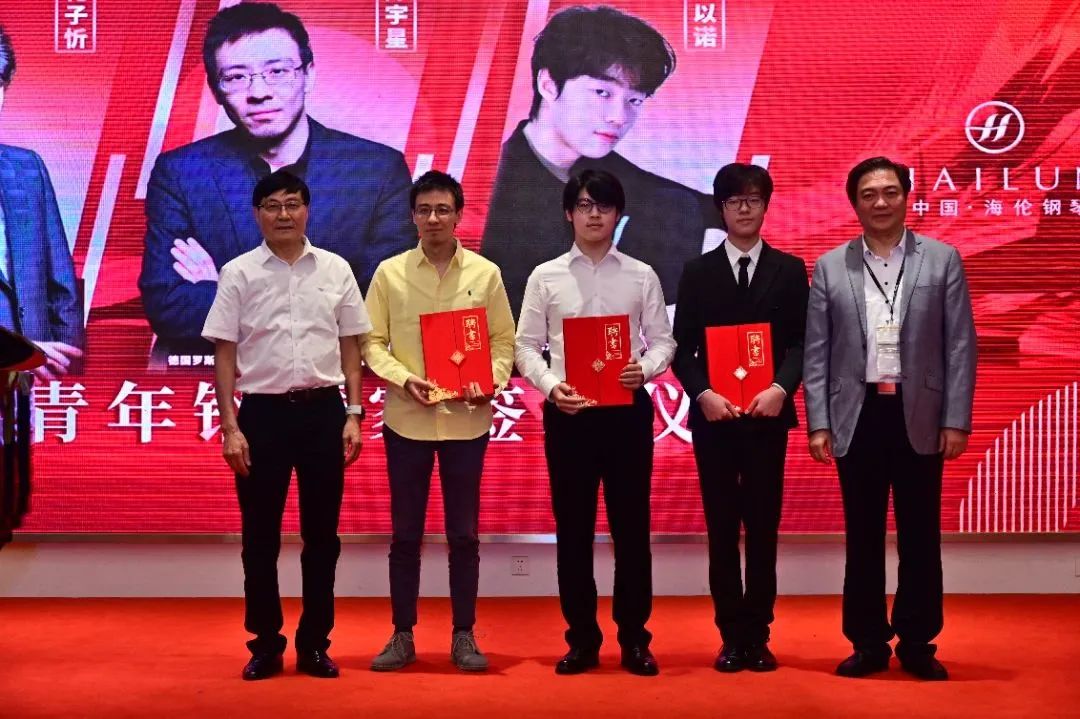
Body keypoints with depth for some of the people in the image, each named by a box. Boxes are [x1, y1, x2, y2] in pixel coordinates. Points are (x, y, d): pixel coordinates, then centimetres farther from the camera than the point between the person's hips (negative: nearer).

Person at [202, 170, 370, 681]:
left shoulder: (336, 270, 5)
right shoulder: (239, 273, 1)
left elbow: (350, 347, 8)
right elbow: (225, 353, 0)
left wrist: (353, 414, 2)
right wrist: (230, 426, -6)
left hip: (323, 410, 1)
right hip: (263, 411, -1)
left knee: (322, 533, 7)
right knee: (260, 536, 6)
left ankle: (314, 643, 19)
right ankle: (265, 644, 18)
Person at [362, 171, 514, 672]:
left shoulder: (486, 273, 3)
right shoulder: (390, 272, 2)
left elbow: (504, 340, 4)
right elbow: (372, 342, 1)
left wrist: (492, 382, -14)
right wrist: (403, 378, -15)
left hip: (466, 418, 0)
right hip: (406, 418, 0)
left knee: (463, 534, 7)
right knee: (405, 534, 7)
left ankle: (463, 636, 17)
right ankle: (403, 635, 18)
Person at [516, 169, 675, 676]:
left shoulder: (642, 276, 6)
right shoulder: (545, 277, 5)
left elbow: (663, 340, 4)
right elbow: (526, 347, 3)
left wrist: (645, 368, -16)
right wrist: (550, 386, -14)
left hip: (628, 408, 0)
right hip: (568, 411, 0)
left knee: (631, 525, 5)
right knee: (573, 528, 6)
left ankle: (634, 639, 15)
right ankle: (582, 639, 16)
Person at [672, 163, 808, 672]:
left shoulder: (789, 270, 7)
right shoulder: (698, 272, 7)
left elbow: (801, 342, 1)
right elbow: (682, 349, 3)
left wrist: (781, 388, -16)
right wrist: (703, 394, -14)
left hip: (767, 415, 0)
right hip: (713, 416, 0)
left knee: (763, 527, 4)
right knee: (721, 529, 5)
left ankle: (758, 635, 13)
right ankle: (732, 637, 12)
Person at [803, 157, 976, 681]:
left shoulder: (943, 260, 4)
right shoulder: (829, 267, 5)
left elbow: (961, 346, 1)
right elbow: (816, 354, 4)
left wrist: (956, 420, -5)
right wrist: (818, 423, -3)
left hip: (919, 415, 0)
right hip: (857, 415, 1)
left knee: (920, 537, 6)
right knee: (863, 537, 7)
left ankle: (917, 644, 18)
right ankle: (868, 643, 18)